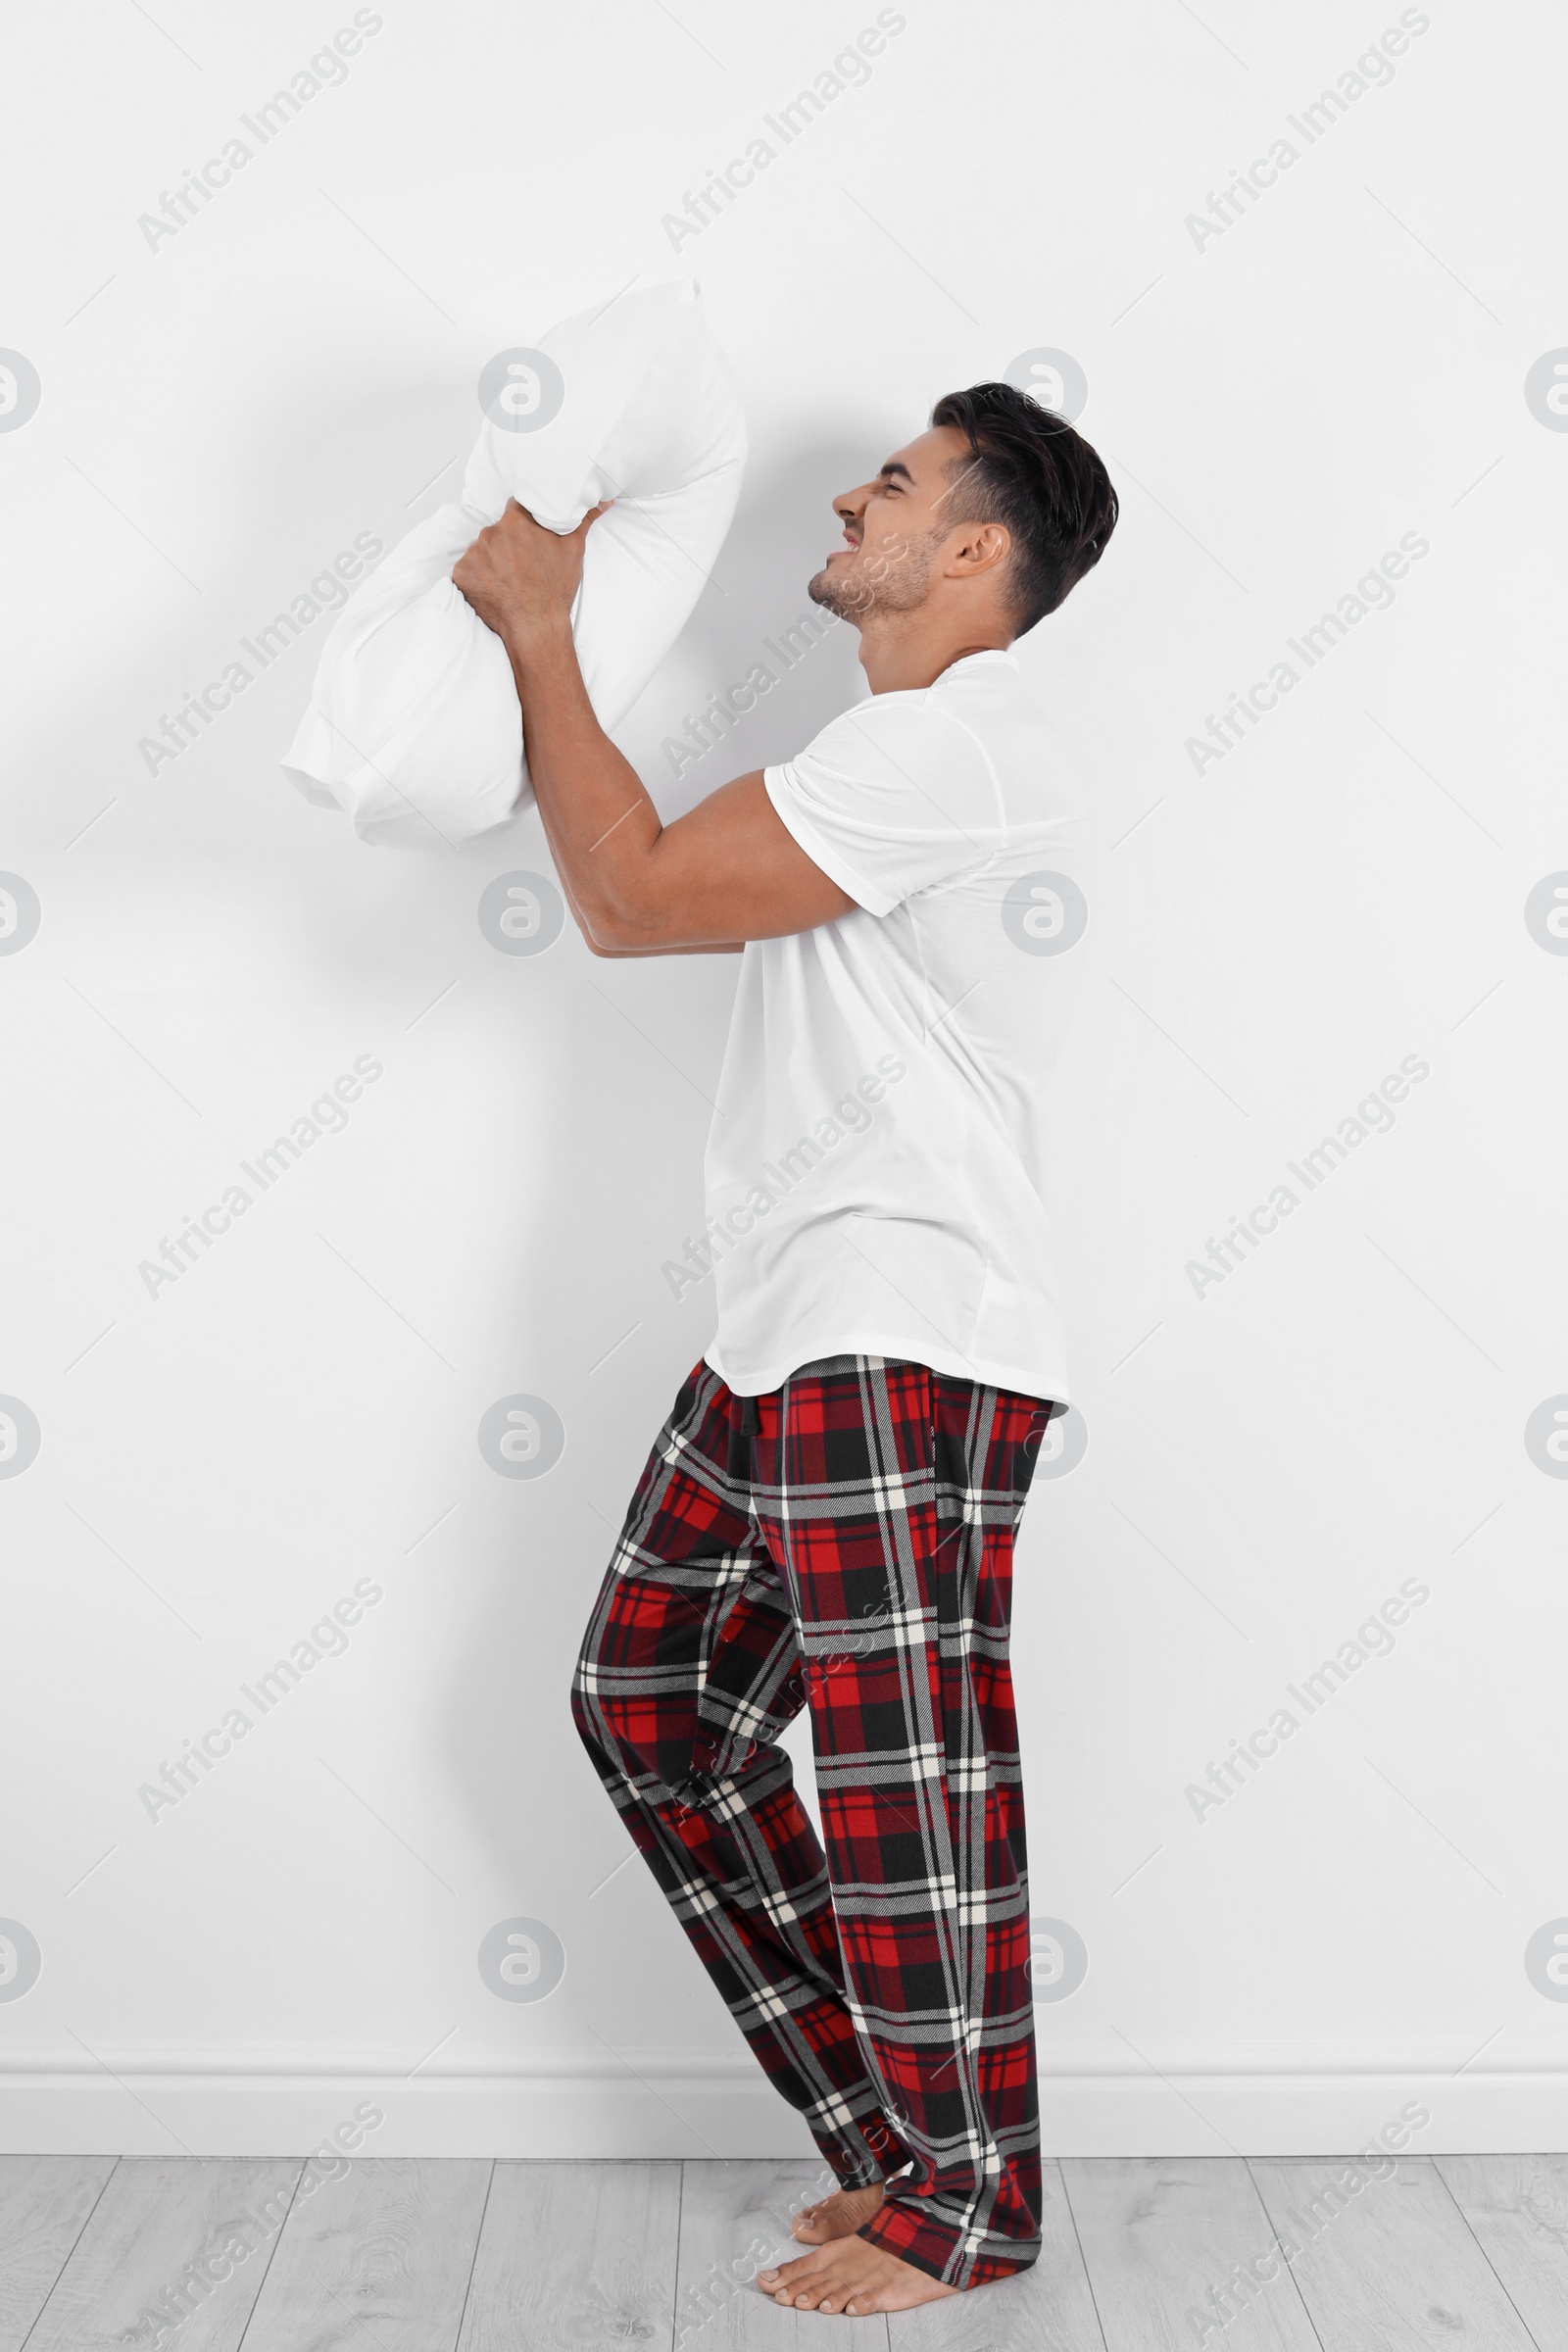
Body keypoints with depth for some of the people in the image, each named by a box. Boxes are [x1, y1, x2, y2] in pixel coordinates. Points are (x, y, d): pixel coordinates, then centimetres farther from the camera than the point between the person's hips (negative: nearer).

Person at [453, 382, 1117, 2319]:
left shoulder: (938, 740, -11)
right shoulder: (918, 752, 23)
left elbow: (632, 892, -14)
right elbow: (630, 905, 24)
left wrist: (540, 630, -4)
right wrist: (542, 642, 22)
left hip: (901, 1348, -11)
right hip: (789, 1337, 11)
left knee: (904, 1782, -2)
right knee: (650, 1699, 14)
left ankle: (964, 2199, 18)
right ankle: (885, 2119, 25)